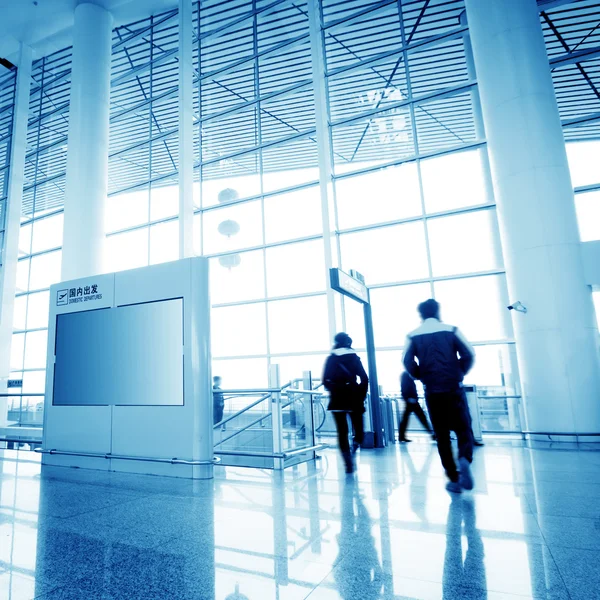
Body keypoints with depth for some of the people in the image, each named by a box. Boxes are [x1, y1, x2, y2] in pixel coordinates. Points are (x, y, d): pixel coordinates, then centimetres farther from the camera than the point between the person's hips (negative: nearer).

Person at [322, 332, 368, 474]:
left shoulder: (331, 358, 3)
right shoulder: (354, 357, 3)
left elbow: (325, 380, -2)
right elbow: (364, 379, -4)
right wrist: (361, 396, 6)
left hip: (337, 398, 0)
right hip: (354, 397, 0)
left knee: (342, 432, 6)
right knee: (358, 429, 13)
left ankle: (349, 465, 1)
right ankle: (355, 444, -16)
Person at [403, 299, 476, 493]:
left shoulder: (413, 336, 2)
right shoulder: (451, 330, 2)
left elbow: (408, 362, -7)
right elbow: (469, 354, -5)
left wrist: (422, 377, 8)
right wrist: (460, 374, 9)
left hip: (432, 392, 1)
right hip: (454, 388, 0)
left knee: (442, 435, 10)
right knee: (464, 429, 11)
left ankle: (454, 479, 11)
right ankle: (465, 460, -16)